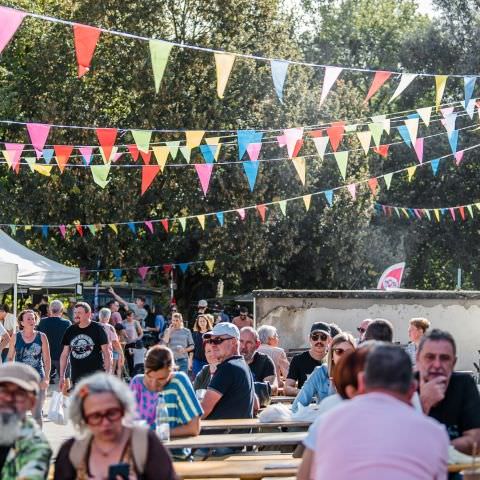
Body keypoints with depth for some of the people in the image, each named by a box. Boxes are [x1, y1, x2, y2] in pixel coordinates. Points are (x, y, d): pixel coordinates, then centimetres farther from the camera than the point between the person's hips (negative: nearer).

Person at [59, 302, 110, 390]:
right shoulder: (70, 330, 9)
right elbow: (65, 354, 13)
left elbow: (106, 353, -2)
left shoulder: (97, 329, -3)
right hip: (77, 378, 4)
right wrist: (62, 376, 8)